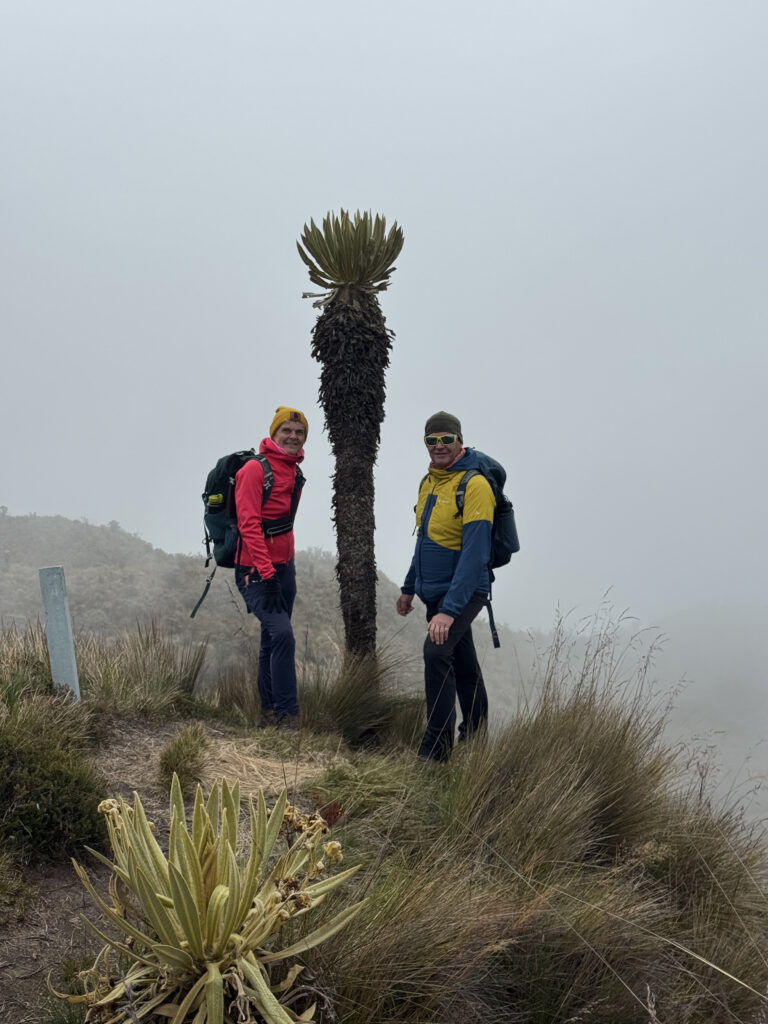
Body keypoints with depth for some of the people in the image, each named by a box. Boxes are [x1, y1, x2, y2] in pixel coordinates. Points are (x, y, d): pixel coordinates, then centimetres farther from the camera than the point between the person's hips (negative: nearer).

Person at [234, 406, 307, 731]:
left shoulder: (294, 471, 13)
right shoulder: (255, 469, -13)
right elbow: (249, 525, -20)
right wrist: (267, 574, -25)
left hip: (283, 567, 9)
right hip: (256, 570, -9)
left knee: (272, 641, 13)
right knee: (282, 634, -19)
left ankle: (270, 713, 22)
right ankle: (287, 715, -15)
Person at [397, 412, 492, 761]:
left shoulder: (474, 484, -18)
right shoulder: (428, 482, 9)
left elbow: (475, 553, -25)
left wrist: (450, 610, -30)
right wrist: (409, 587, 23)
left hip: (463, 592, -8)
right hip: (434, 593, 8)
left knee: (436, 652, -23)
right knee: (463, 665, 18)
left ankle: (435, 748, -16)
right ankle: (476, 736, 34)